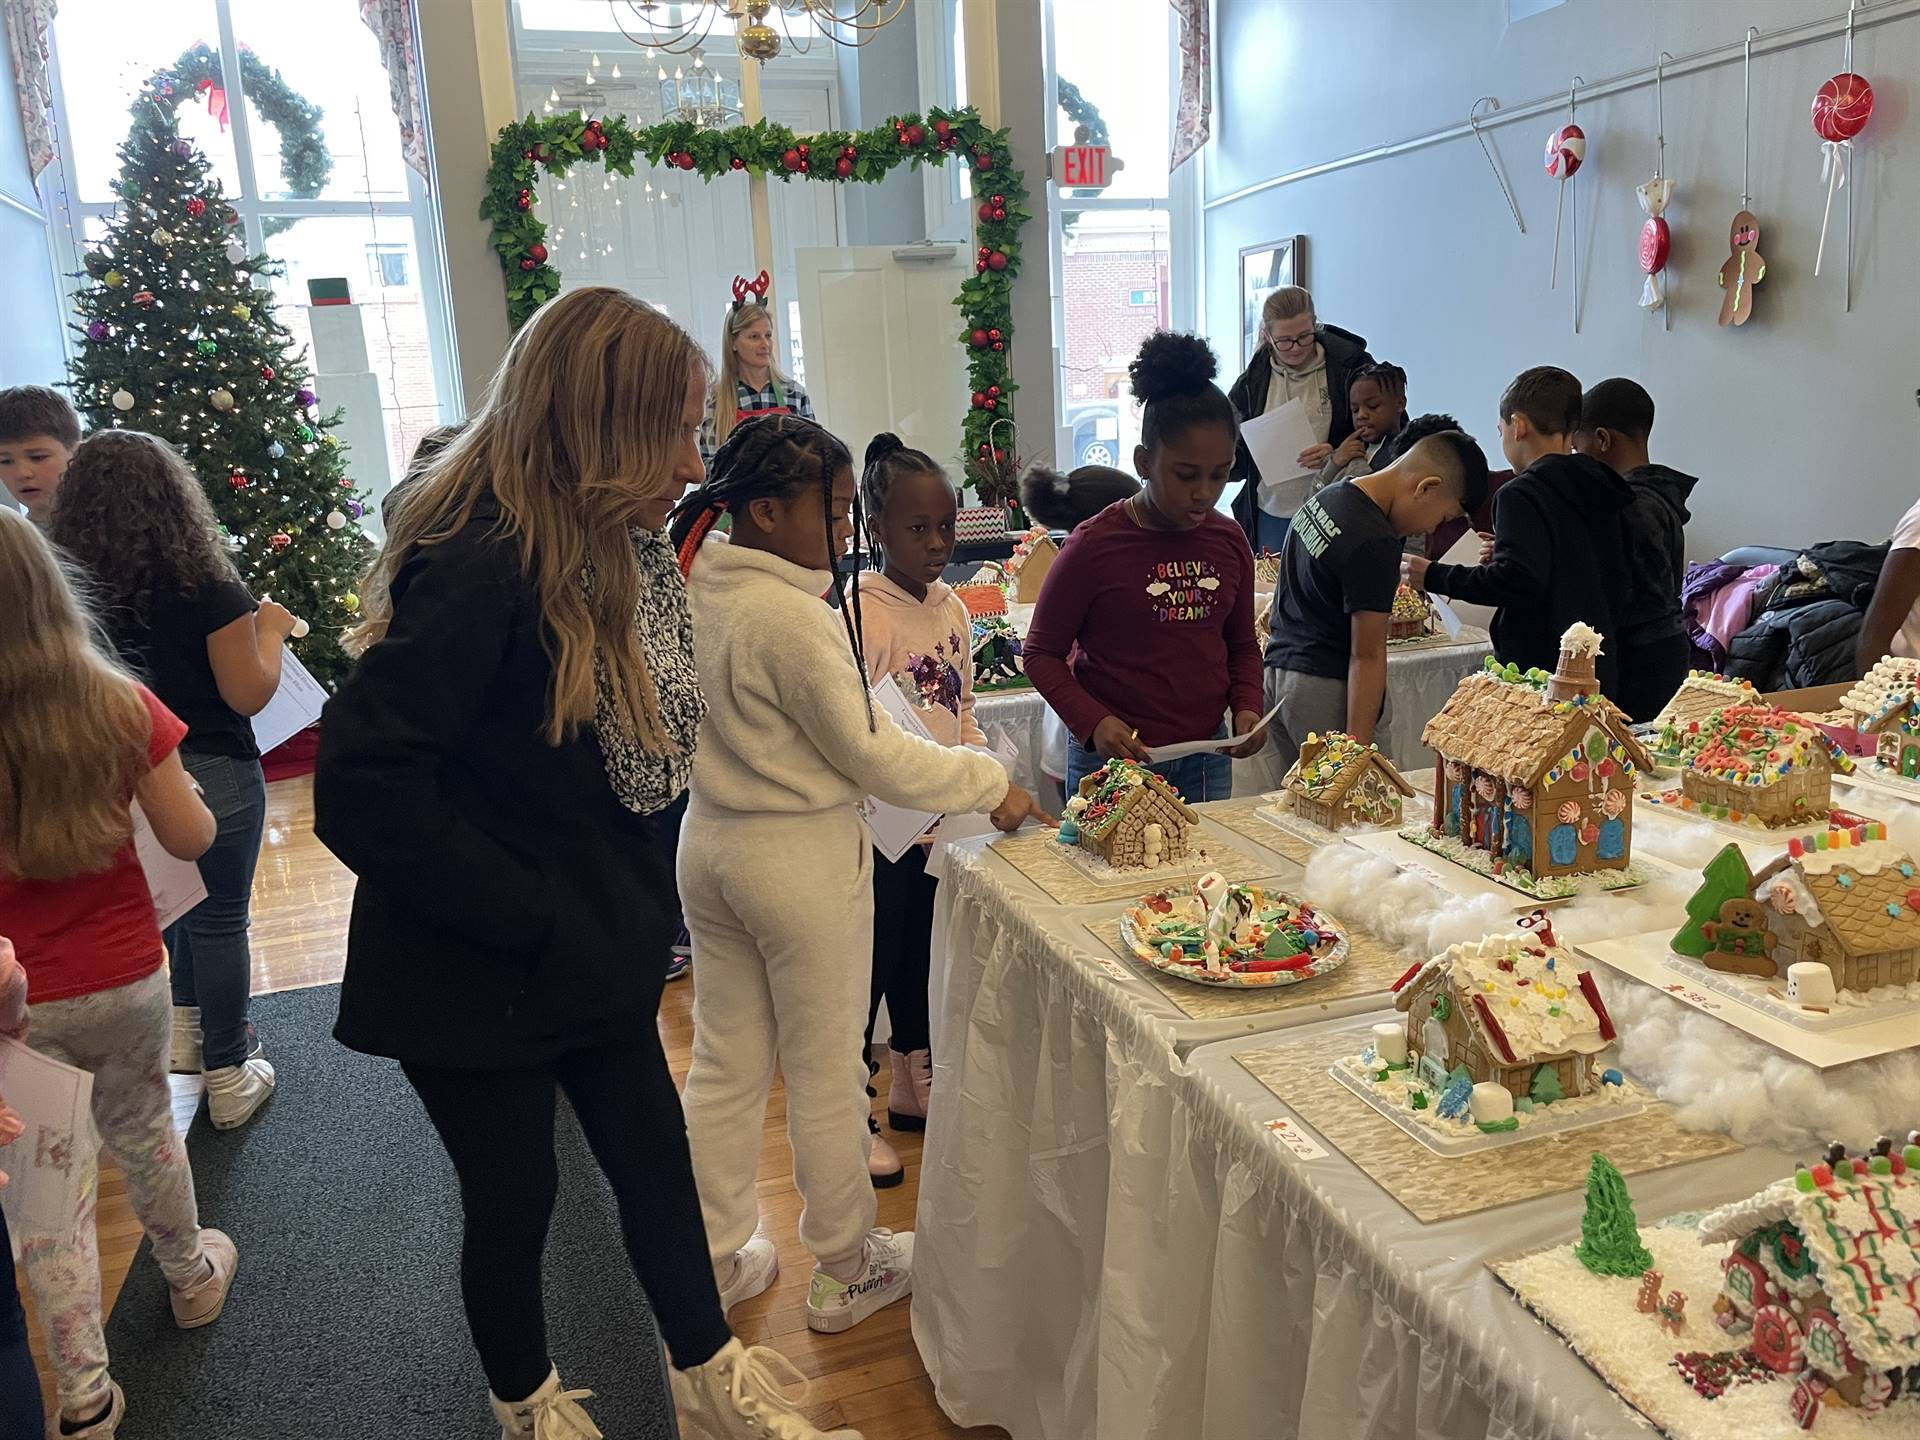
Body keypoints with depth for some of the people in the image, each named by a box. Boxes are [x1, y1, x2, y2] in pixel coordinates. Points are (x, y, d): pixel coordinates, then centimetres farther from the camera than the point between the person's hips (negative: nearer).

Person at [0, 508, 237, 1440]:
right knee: (142, 1131, 26)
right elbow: (191, 840, -6)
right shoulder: (120, 707, -15)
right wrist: (165, 775, 10)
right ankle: (191, 1277, 47)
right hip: (128, 979, 2)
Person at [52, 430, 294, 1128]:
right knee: (221, 920, 7)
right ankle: (228, 1076, 19)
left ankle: (186, 1031, 39)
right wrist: (270, 629, 1)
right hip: (212, 776, -5)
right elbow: (248, 694, -14)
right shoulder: (204, 583, -18)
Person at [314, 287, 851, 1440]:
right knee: (516, 1197, 14)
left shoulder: (610, 549, 0)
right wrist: (531, 918, -23)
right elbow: (363, 791, -31)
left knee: (657, 1155, 18)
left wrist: (622, 901, 2)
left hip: (591, 948, 7)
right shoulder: (483, 566, -27)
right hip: (480, 974, -7)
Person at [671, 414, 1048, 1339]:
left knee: (724, 1062, 17)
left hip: (710, 841, 8)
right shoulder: (794, 618, -23)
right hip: (799, 855, -7)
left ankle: (716, 1263, 33)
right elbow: (873, 755, -20)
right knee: (824, 1070, 9)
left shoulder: (692, 588, 1)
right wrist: (992, 785, -10)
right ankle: (848, 1272, 28)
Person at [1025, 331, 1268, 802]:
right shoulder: (1094, 546, -12)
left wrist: (1246, 706, -3)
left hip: (1206, 759, 5)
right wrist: (1093, 722, -21)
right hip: (1112, 762, -5)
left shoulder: (1228, 542, 3)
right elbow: (1042, 653, -6)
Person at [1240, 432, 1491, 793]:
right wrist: (1357, 750, -18)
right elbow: (1366, 656, -19)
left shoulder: (1326, 497, 10)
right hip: (1327, 689, -9)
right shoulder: (1375, 544, -18)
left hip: (1278, 668, 9)